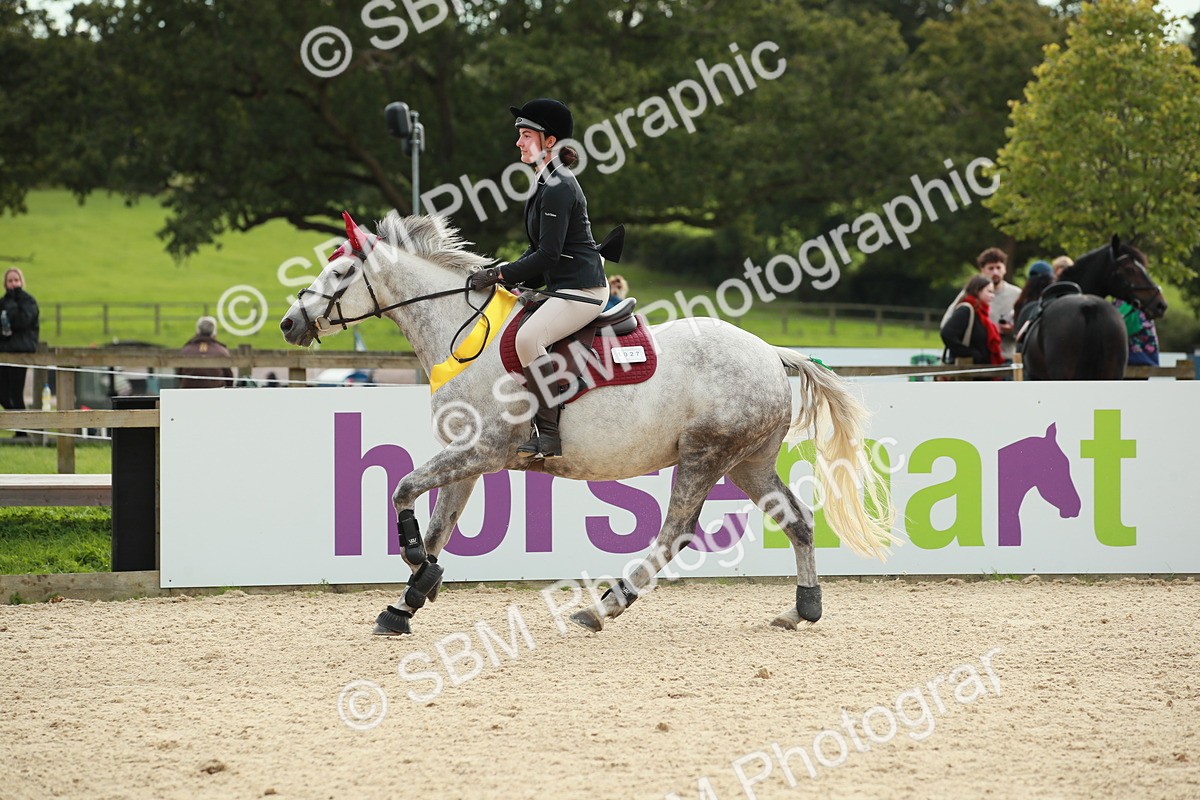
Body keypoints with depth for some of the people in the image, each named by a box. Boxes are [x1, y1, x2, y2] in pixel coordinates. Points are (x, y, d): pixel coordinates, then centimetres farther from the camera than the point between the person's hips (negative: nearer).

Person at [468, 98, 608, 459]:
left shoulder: (558, 188, -16)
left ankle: (549, 434, -26)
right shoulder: (547, 183, 16)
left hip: (582, 288, -12)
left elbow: (547, 254, -20)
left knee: (528, 337, -29)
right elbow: (539, 250, 21)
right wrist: (503, 274, 8)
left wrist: (501, 275, -14)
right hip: (563, 287, 12)